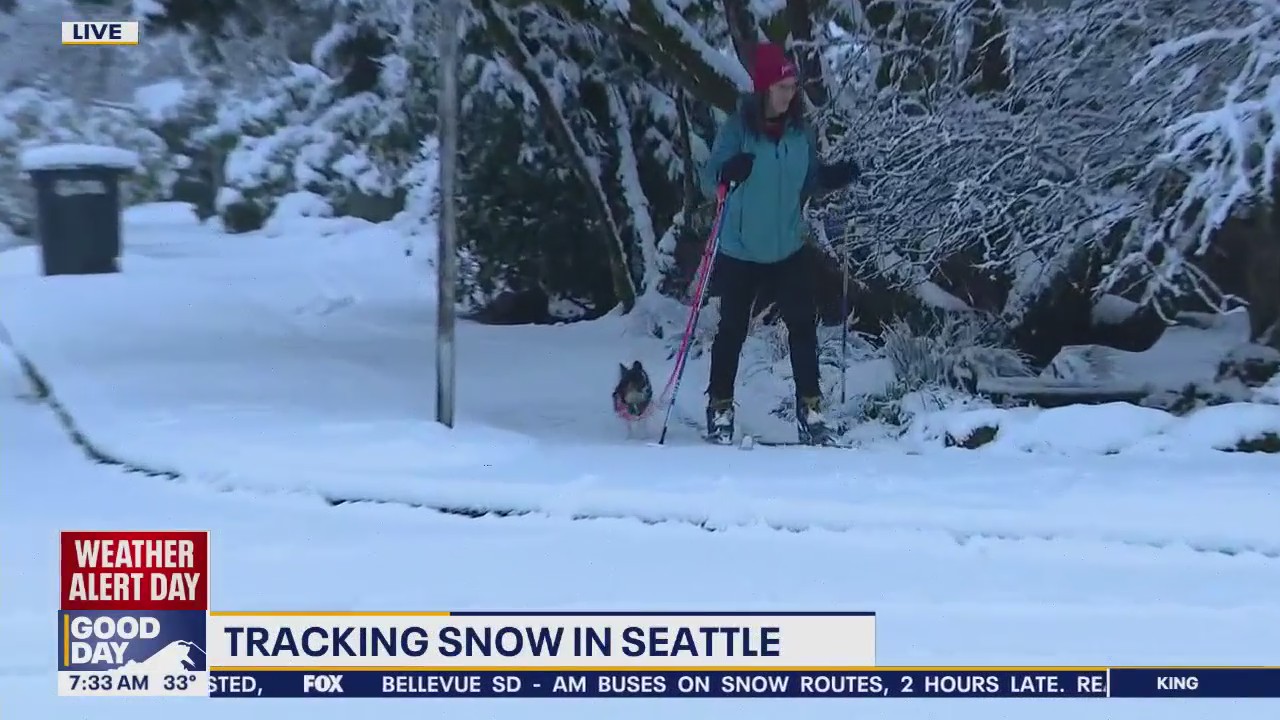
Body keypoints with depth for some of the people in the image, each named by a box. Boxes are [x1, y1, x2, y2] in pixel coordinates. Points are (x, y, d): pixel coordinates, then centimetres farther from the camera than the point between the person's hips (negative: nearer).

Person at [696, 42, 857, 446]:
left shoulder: (801, 132, 1)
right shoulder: (737, 129, -12)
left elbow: (808, 184, 11)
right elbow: (707, 180, -14)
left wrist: (834, 178, -8)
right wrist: (727, 173, -35)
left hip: (787, 250, 4)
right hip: (739, 251, -3)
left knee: (803, 327, 0)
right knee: (732, 330, 6)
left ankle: (809, 409, 9)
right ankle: (719, 409, 19)